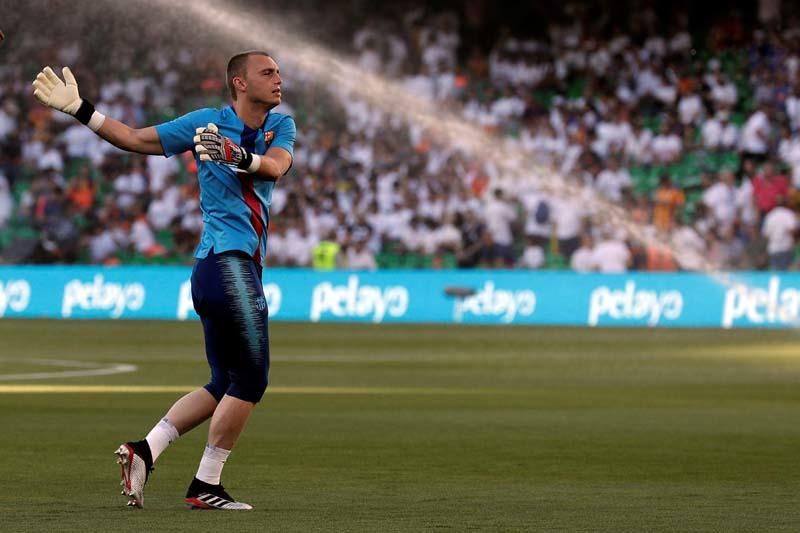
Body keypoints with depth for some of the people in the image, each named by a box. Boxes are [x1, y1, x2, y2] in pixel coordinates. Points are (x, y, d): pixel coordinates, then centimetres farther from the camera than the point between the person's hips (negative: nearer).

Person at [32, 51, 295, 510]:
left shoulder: (281, 126, 12)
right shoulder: (208, 123, 0)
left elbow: (277, 165, -9)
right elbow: (136, 139, 6)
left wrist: (237, 155, -29)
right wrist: (78, 108, 1)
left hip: (244, 267, 7)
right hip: (225, 261, -7)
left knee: (225, 387, 8)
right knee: (250, 382, -9)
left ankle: (146, 450, 8)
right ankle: (206, 486, -3)